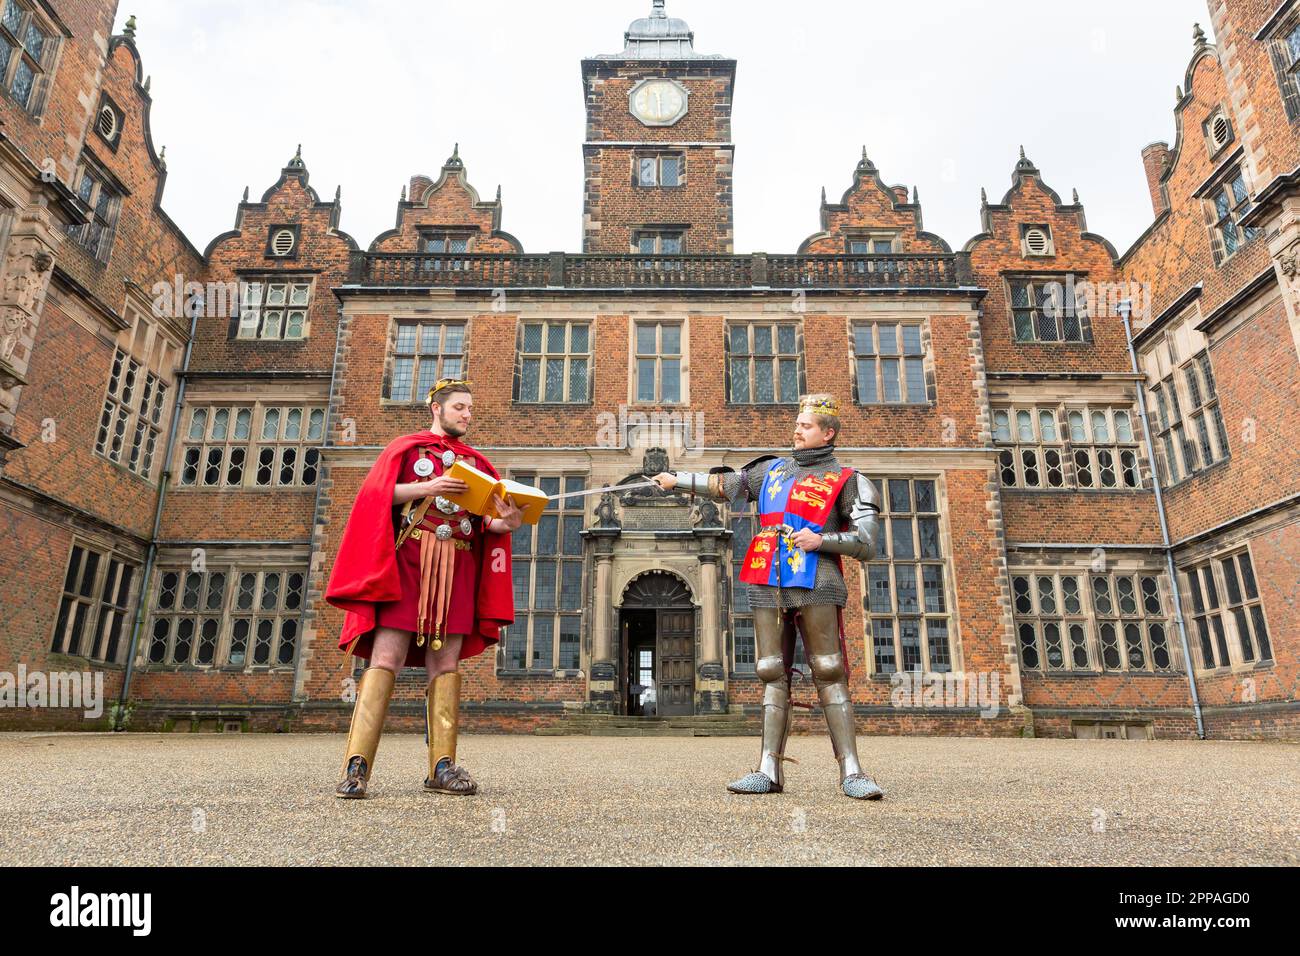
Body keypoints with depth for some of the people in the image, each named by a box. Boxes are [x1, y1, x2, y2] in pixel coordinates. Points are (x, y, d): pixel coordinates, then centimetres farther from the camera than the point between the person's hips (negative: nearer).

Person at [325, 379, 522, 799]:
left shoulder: (476, 462, 20)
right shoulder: (406, 447, 11)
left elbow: (487, 519, 11)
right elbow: (376, 493, -2)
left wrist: (507, 522, -12)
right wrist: (425, 488, -16)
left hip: (457, 571, 4)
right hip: (406, 563, -3)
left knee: (446, 663, 0)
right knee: (387, 658, -10)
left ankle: (442, 767, 0)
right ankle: (357, 765, -11)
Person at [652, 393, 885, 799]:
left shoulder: (846, 480, 6)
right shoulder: (773, 470, 20)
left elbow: (866, 544, 1)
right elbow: (725, 485, 27)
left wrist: (821, 540, -12)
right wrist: (676, 479, 27)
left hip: (815, 585, -4)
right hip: (768, 586, 5)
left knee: (830, 673, -8)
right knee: (773, 675, 2)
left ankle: (851, 772, -5)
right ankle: (769, 770, 4)